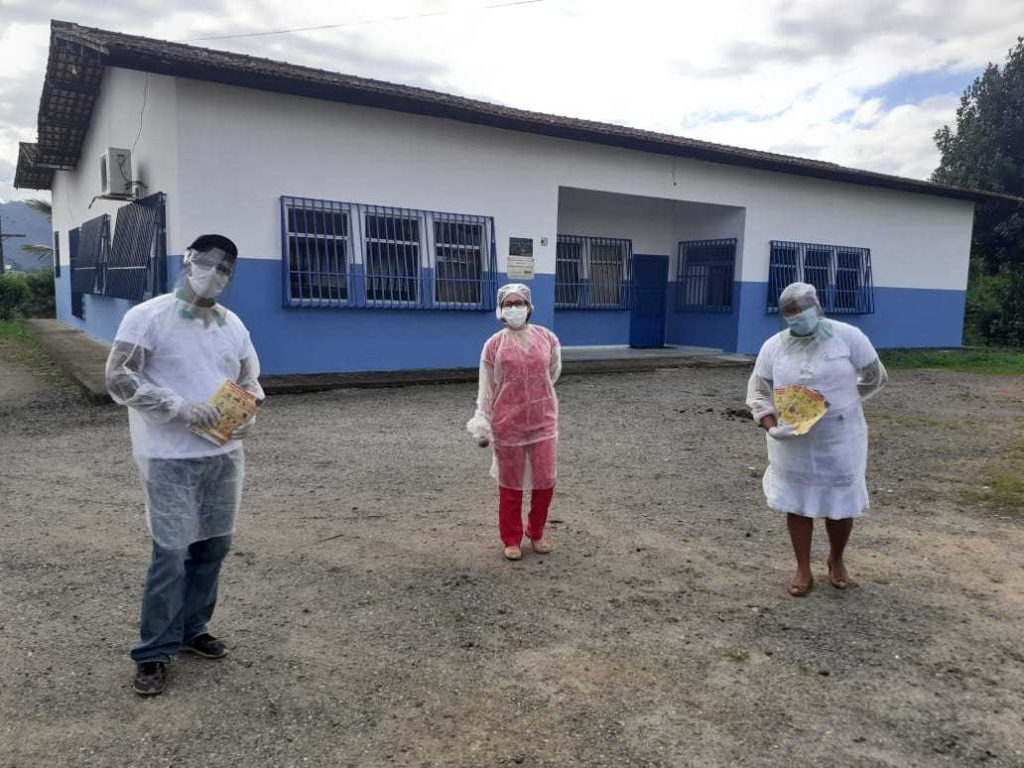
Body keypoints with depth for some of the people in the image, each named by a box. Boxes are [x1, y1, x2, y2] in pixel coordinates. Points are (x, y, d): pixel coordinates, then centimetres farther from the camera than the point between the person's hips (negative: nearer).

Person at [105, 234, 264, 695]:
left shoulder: (233, 324, 10)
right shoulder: (148, 317, -7)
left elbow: (250, 380, 17)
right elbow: (118, 378, -11)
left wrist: (249, 412, -5)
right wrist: (180, 407, -20)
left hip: (224, 454, 6)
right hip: (170, 459, -6)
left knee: (212, 546, 13)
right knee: (170, 554, -4)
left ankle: (191, 629, 32)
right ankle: (153, 653, 12)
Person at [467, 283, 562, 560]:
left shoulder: (547, 338, -1)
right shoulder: (494, 345, -6)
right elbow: (486, 388, -3)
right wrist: (482, 424, -6)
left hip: (544, 420, 2)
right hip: (508, 424, -2)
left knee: (545, 481, 6)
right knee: (510, 484, 9)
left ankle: (536, 533, 29)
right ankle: (511, 540, 24)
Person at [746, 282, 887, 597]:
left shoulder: (848, 337, -8)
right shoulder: (773, 346, -3)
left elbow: (875, 378, 2)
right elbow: (758, 392, 1)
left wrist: (841, 402, 0)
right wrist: (772, 427, -13)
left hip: (839, 439, -1)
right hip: (793, 442, 2)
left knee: (841, 503, 11)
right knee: (797, 503, 10)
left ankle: (836, 560, 38)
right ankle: (803, 570, 25)